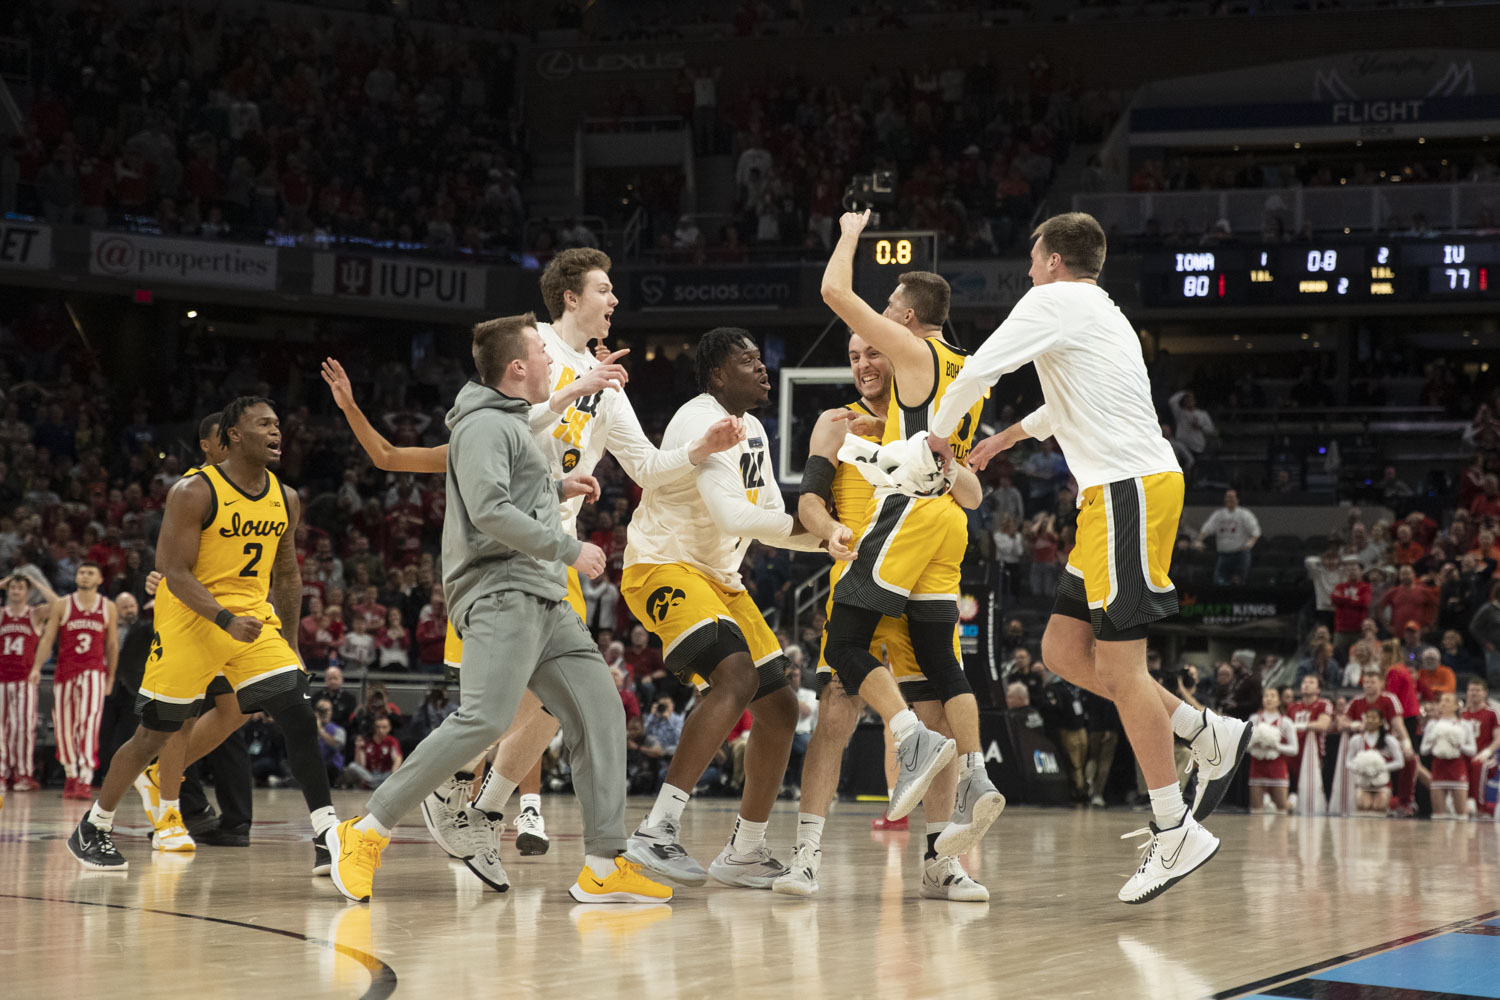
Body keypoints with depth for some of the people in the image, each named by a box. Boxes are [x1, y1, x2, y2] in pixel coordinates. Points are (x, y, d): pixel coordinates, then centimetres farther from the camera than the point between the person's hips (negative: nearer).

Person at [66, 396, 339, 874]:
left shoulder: (285, 499, 5)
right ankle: (93, 828, 22)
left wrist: (290, 641, 16)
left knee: (300, 718, -12)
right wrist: (226, 621, -27)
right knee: (154, 734, 3)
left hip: (255, 619, 5)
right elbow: (175, 573, -16)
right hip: (190, 620, -5)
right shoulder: (194, 493, -13)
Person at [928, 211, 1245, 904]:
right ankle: (1209, 734, 12)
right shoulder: (1101, 314, 25)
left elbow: (978, 370, -8)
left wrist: (939, 432, 9)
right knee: (1063, 650, 11)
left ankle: (1174, 833, -8)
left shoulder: (1055, 301, -3)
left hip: (1128, 488, -9)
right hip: (1121, 492, 9)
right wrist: (1003, 439, 51)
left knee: (1118, 662, -9)